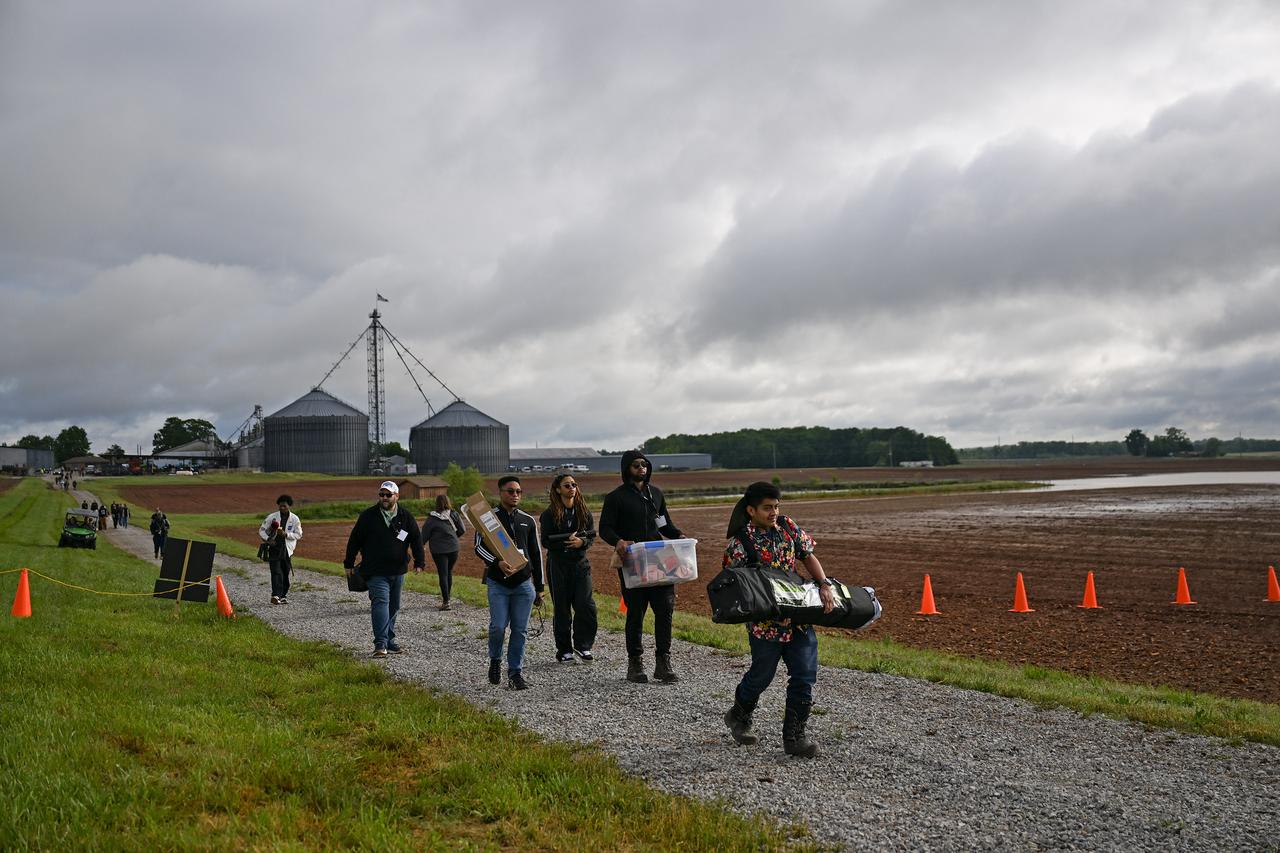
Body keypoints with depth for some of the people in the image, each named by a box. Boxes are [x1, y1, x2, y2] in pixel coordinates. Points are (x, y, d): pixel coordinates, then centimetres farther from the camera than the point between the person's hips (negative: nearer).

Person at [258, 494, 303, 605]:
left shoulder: (295, 519, 0)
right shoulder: (272, 517, -2)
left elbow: (298, 534, 0)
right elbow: (262, 530, 4)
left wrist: (285, 534, -15)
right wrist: (267, 539, -13)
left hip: (287, 550, 2)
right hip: (274, 548, -2)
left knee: (286, 573, 7)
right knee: (276, 572, -13)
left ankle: (283, 596, 18)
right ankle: (275, 595, -19)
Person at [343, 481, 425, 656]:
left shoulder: (406, 517, 4)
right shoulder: (368, 516, -2)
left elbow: (416, 539, 7)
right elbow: (354, 540, 4)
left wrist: (419, 562, -2)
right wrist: (348, 564, 6)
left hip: (398, 571, 4)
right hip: (375, 571, -4)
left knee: (393, 607, 12)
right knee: (380, 602, -17)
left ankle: (389, 641, 24)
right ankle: (381, 644, -22)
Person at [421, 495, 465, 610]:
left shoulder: (432, 519, -11)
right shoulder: (454, 515, -3)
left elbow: (424, 535, -7)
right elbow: (462, 530, 4)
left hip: (439, 550, -3)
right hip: (453, 548, 3)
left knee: (443, 574, -1)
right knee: (449, 572, 18)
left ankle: (446, 601, -4)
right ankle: (446, 596, 27)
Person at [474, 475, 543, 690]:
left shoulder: (528, 521, 12)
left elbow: (536, 555, 15)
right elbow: (479, 547, -6)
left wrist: (539, 587, 14)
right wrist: (497, 562, -25)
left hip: (524, 583, 3)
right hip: (497, 583, -3)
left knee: (520, 630, 1)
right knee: (498, 626, -8)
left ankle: (516, 672, 12)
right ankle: (495, 660, 21)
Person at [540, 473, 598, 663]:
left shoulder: (584, 511, 6)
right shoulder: (549, 513, -4)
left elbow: (592, 535, 8)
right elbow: (546, 541, -7)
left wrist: (582, 541, -13)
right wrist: (567, 541, -17)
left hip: (581, 562, 3)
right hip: (558, 564, -3)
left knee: (586, 605, -7)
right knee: (561, 607, 4)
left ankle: (582, 645, 10)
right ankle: (564, 650, 15)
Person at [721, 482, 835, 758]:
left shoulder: (787, 527, 2)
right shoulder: (740, 542, -14)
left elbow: (808, 556, 9)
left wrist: (825, 585, -7)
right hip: (765, 621, -5)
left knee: (805, 675, 1)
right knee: (762, 675, 12)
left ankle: (794, 736, 11)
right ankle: (738, 717, 39)